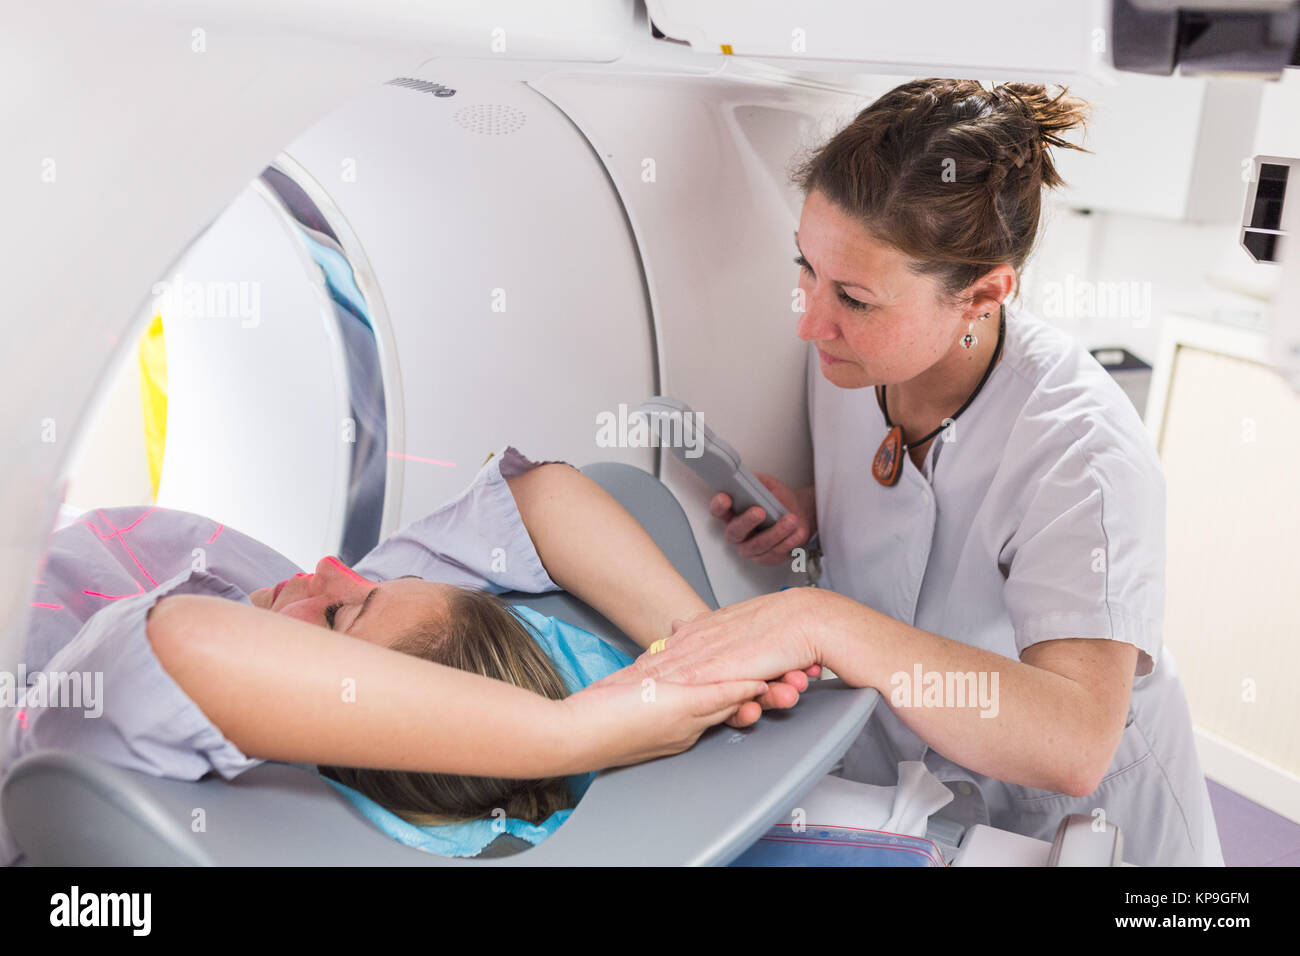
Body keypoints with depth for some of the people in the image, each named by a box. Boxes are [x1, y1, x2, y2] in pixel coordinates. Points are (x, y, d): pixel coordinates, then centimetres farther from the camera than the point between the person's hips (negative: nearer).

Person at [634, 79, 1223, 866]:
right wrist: (807, 514, -11)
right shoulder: (848, 358, -10)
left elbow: (1072, 744, -39)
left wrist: (821, 619, -44)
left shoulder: (1079, 443, -29)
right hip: (894, 773, 4)